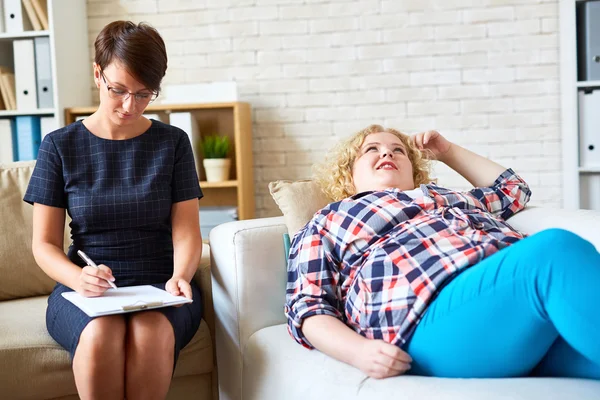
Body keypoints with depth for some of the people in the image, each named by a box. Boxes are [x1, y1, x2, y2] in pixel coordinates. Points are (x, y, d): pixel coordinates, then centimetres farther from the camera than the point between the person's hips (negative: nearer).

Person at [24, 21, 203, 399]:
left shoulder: (172, 142, 6)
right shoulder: (60, 145, 5)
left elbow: (186, 230, 1)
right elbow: (45, 243, 3)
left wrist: (180, 276, -21)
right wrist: (78, 278, -18)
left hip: (160, 287, 0)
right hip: (83, 289, 0)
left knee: (151, 331, -34)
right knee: (101, 334, -34)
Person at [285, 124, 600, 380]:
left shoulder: (445, 195, 39)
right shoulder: (327, 222, 25)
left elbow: (512, 190, 55)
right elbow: (308, 308, 12)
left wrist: (447, 151, 49)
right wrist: (358, 351, -9)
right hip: (440, 310, -6)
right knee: (557, 248, -33)